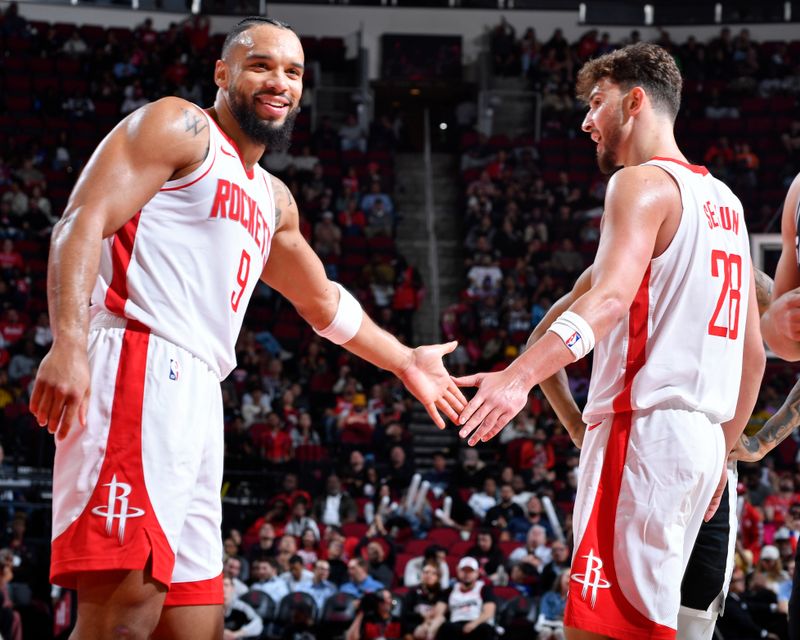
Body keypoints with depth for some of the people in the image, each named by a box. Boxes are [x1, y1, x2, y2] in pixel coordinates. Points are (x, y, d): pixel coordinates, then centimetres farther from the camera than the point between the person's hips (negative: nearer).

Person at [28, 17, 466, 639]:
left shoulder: (273, 200, 28)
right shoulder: (179, 126, 2)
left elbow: (322, 301, 45)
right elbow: (82, 224, -11)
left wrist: (405, 361, 49)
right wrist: (68, 343, -25)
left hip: (197, 396, 9)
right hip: (138, 370, -9)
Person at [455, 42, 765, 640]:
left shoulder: (644, 183, -6)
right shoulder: (723, 199, 21)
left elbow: (611, 298, -25)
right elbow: (753, 351, 22)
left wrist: (519, 377, -37)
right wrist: (722, 451, 28)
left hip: (645, 427, -9)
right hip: (699, 436, 9)